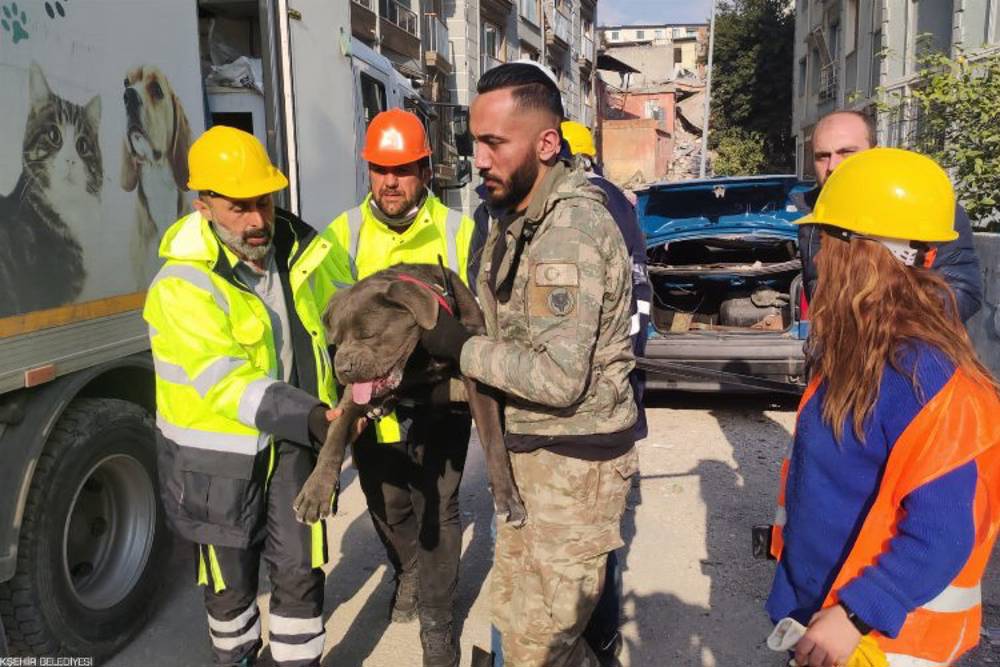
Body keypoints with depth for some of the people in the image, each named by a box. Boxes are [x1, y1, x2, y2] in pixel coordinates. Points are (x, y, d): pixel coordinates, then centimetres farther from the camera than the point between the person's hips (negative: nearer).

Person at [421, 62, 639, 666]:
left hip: (574, 462, -9)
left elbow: (560, 377, -27)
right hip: (528, 451, 9)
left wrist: (461, 348, -18)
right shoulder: (515, 220, 9)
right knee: (514, 611, 21)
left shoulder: (573, 228, -21)